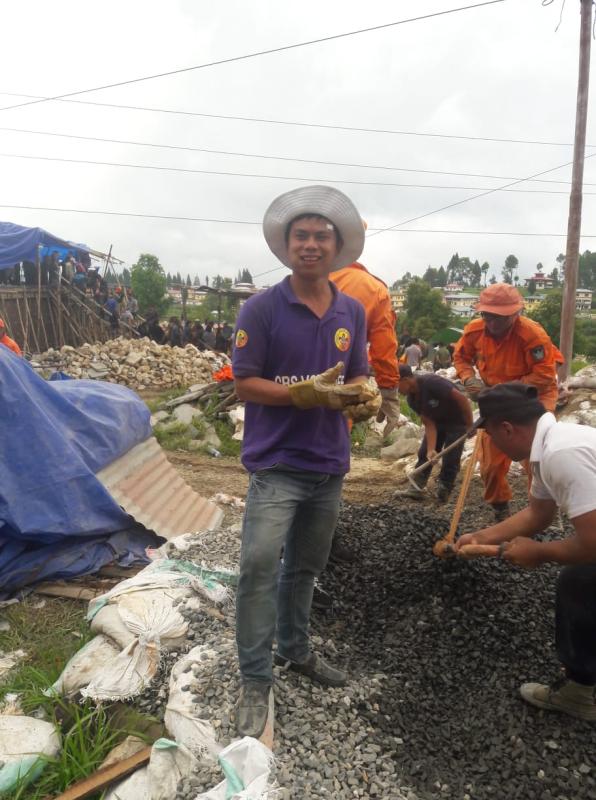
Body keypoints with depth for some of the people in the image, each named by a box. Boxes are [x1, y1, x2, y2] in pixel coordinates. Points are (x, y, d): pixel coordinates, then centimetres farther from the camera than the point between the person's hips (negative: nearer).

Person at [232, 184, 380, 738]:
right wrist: (307, 393, -24)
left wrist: (366, 398, -13)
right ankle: (255, 682, 9)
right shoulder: (261, 309, -10)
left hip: (329, 464, 5)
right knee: (259, 568, -10)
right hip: (275, 464, -5)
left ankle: (294, 650, 39)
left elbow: (357, 378, 11)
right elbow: (244, 384, -11)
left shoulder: (353, 312, 5)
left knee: (305, 568, 19)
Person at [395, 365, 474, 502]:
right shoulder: (412, 399, -10)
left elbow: (462, 398, -30)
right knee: (424, 453, 2)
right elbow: (429, 424, -11)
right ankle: (416, 488, 10)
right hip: (438, 421, 7)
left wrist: (470, 425, -23)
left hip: (458, 420, -7)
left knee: (450, 459, -6)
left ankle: (443, 493, 9)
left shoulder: (432, 383, -34)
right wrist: (431, 449, -22)